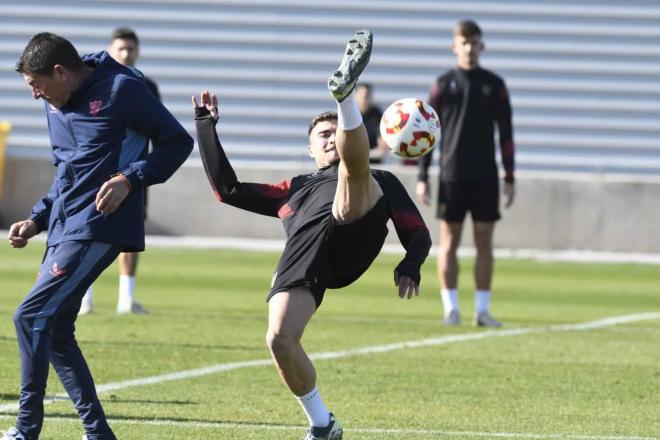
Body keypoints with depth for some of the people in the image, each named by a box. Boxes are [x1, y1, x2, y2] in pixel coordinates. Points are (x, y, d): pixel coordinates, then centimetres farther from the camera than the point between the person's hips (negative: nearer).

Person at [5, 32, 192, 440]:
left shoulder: (121, 89, -9)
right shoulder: (57, 104, 15)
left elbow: (178, 142, -6)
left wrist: (130, 180, -19)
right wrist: (37, 220, 14)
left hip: (98, 228, -9)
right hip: (65, 230, 9)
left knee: (31, 317, -15)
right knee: (55, 332, 7)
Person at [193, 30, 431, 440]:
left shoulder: (380, 182, 36)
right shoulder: (294, 189, 42)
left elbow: (418, 233, 23)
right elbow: (228, 189, 37)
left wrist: (410, 266, 0)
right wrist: (207, 126, 39)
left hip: (355, 230, -2)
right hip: (304, 254, 2)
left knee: (353, 167, -24)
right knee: (279, 339, -20)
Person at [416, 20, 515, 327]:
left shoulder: (494, 85, 6)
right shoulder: (444, 84, 3)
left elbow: (506, 133, 8)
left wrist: (509, 178, 3)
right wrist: (422, 177, -2)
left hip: (485, 176, 1)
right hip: (452, 175, -1)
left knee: (484, 242, 1)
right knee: (449, 242, -1)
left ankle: (482, 309, 5)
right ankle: (451, 308, 3)